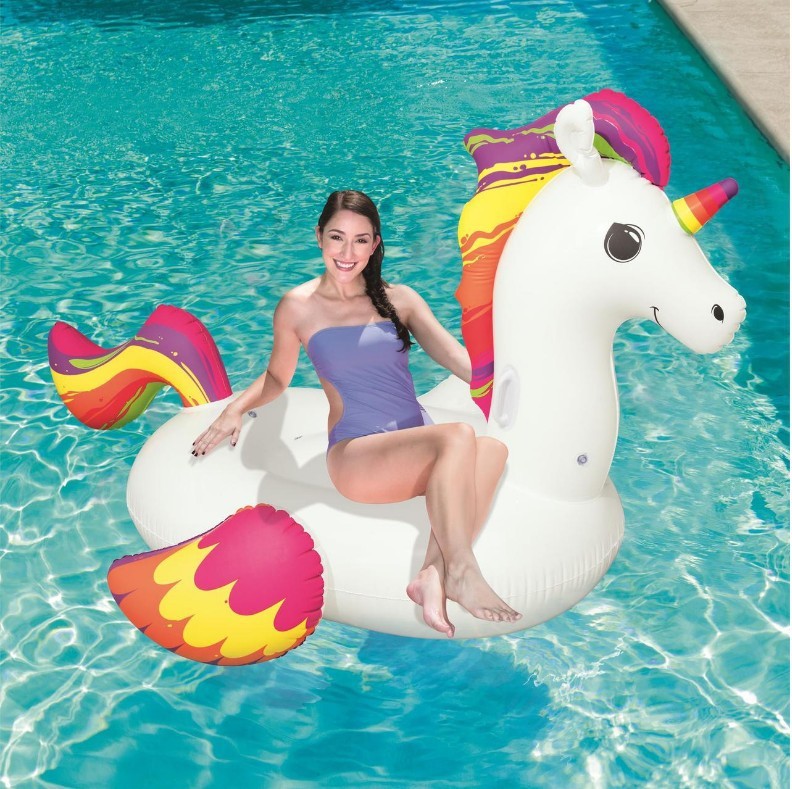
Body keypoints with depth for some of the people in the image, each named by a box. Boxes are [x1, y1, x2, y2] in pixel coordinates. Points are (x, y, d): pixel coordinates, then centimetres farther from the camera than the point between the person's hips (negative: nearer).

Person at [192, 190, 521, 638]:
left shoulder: (399, 299, 15)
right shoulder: (299, 307, 8)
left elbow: (457, 358, 6)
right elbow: (276, 378, 21)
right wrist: (237, 408, 2)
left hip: (419, 446, 4)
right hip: (356, 455, -4)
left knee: (494, 448, -31)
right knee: (459, 436, -34)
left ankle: (434, 574, -35)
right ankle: (462, 573, -30)